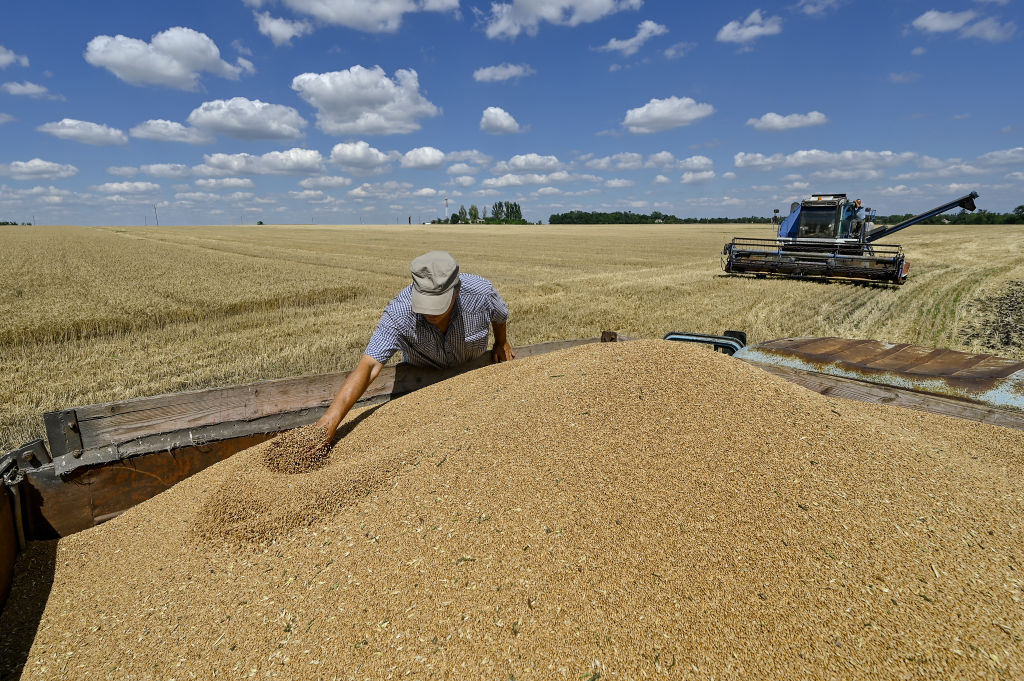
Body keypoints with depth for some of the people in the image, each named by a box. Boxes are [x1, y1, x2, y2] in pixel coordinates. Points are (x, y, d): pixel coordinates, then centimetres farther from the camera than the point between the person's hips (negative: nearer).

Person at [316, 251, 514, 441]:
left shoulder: (481, 292, -38)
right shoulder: (399, 313, -42)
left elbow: (500, 316, -12)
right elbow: (369, 366, -48)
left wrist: (501, 344, 8)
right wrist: (330, 418, -60)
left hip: (472, 369, 1)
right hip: (421, 374, -1)